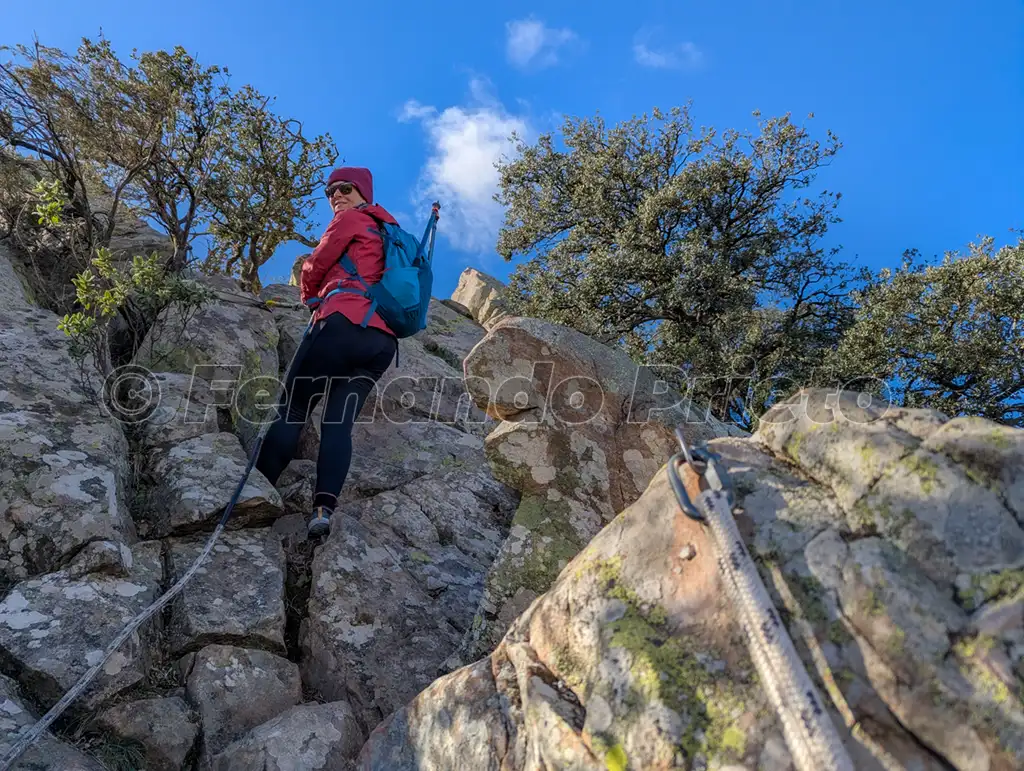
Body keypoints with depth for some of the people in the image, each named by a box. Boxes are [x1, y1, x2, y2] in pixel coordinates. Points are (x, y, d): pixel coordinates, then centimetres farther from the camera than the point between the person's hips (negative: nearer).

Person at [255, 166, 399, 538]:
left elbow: (314, 269, 10)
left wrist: (308, 295, 31)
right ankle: (324, 507, -17)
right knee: (339, 423, -3)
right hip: (384, 340, 7)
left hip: (345, 323, -7)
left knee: (292, 408, -2)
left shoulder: (351, 219, 9)